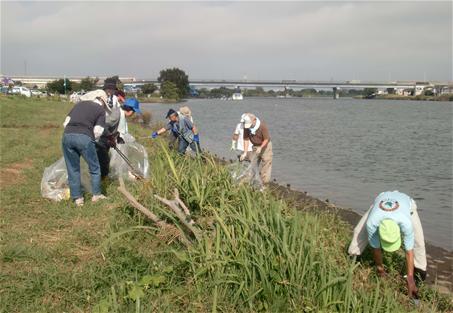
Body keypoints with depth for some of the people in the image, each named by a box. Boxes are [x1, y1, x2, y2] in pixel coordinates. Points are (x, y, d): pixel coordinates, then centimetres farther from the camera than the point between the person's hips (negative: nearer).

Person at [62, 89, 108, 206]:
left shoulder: (80, 104, 23)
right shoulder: (101, 110, 11)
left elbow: (65, 123, 18)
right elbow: (97, 132, 0)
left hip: (67, 136, 4)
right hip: (84, 138, -4)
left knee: (73, 169, 16)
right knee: (94, 168, 16)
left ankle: (77, 198, 21)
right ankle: (96, 195, 25)